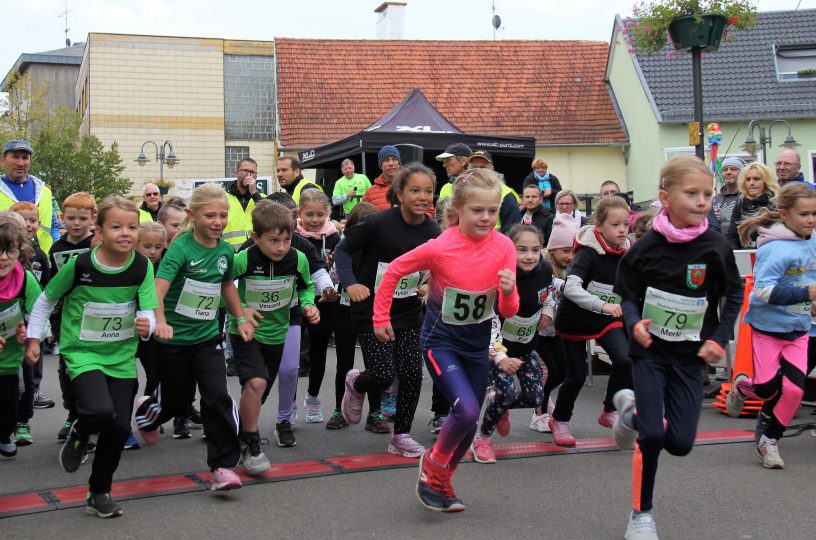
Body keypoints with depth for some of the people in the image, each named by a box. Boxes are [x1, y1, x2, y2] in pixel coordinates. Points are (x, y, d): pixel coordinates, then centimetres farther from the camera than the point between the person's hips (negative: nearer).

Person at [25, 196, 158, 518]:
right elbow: (46, 299, 1)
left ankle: (99, 493, 25)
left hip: (122, 357, 3)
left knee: (120, 427, 2)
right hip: (83, 353, -3)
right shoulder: (80, 265, -14)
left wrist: (146, 324, -33)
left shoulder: (142, 267, -8)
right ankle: (80, 433, 11)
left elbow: (148, 311, -11)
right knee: (101, 412, -27)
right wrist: (33, 339, 2)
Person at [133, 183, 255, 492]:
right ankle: (146, 411, 49)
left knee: (217, 397, -11)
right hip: (174, 339, -3)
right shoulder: (181, 248, -17)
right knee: (178, 401, 13)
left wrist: (240, 318, 16)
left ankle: (222, 466, -4)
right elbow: (159, 287, -30)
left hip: (208, 336, 3)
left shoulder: (225, 250, 0)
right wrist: (160, 321, -46)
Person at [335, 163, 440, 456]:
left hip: (408, 312, 4)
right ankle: (355, 384, 26)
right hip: (372, 310, -4)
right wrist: (350, 283, -21)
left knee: (412, 374, -1)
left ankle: (401, 436, 18)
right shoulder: (379, 223, -17)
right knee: (383, 375, -12)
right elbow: (343, 250, -7)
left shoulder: (432, 232, -3)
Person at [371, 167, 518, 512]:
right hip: (441, 341, -5)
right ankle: (432, 465, 7)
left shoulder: (503, 247, -12)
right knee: (467, 410, -22)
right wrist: (381, 318, -1)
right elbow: (395, 270, -6)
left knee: (470, 422, 13)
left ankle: (441, 481, 36)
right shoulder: (441, 247, -21)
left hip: (477, 343, 5)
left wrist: (508, 292, -29)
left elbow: (508, 312, -7)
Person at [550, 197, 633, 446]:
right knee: (577, 376, 3)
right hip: (575, 319, -4)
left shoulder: (626, 254, -5)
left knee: (625, 360, -17)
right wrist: (603, 305, -46)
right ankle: (559, 420, 30)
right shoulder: (588, 252, -23)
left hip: (607, 320, 4)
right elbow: (571, 288, -37)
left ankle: (610, 412, 5)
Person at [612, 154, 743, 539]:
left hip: (690, 356, 2)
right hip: (649, 351, -2)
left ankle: (632, 410, 29)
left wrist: (720, 338, -6)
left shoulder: (715, 247, -8)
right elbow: (627, 294, 0)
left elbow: (734, 296, 4)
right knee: (652, 436, -9)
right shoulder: (646, 247, -10)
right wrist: (634, 322, -19)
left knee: (680, 443, -1)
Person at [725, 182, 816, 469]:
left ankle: (769, 440, 12)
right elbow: (763, 290, -29)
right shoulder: (776, 248, -21)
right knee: (767, 388, 1)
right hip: (768, 326, -5)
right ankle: (741, 386, 38)